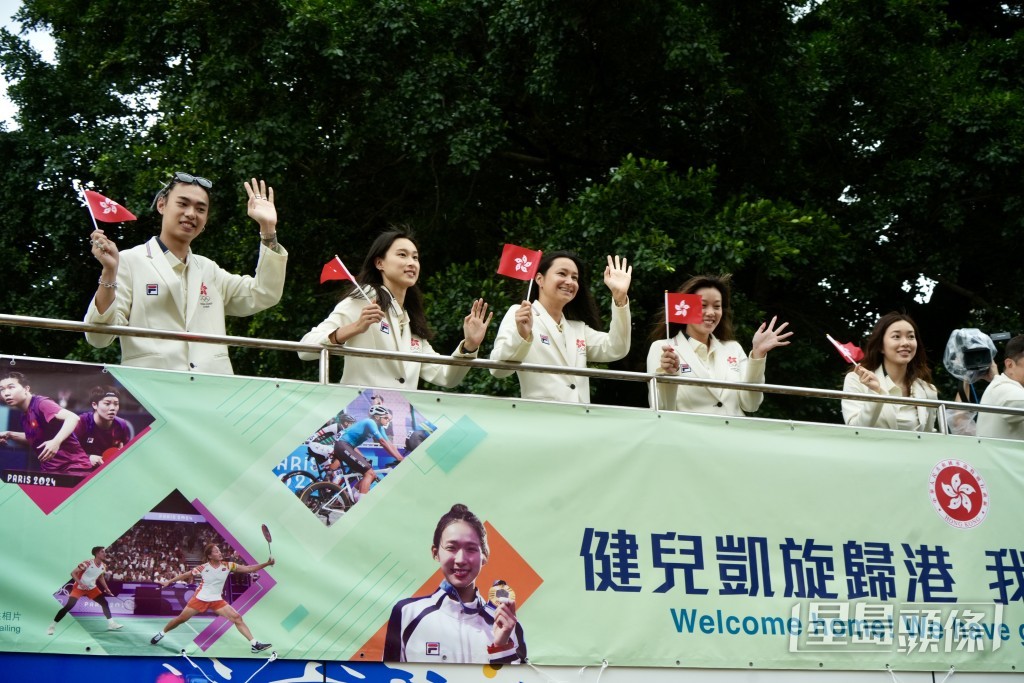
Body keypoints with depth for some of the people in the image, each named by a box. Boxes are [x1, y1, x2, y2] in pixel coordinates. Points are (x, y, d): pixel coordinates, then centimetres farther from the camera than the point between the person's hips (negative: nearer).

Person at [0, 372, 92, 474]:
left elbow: (73, 418, -31)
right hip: (50, 470, 9)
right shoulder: (24, 416, 10)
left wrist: (56, 442, -43)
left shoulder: (40, 404, -16)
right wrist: (10, 435, 13)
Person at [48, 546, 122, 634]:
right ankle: (52, 626, -9)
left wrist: (106, 589, 11)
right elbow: (73, 573, -23)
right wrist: (80, 583, -33)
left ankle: (111, 624, 9)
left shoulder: (103, 566, -3)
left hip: (92, 588, 7)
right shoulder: (87, 563, -26)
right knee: (68, 606, -17)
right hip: (79, 587, -7)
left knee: (104, 603, 1)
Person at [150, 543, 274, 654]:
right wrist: (168, 582, 5)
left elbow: (248, 569, -12)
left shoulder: (227, 566, -9)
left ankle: (254, 644, -13)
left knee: (237, 618, -12)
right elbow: (186, 575, 2)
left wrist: (266, 564, -21)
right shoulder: (203, 568, -13)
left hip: (217, 600, 1)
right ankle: (161, 633, 34)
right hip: (200, 598, -1)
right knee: (180, 619, 7)